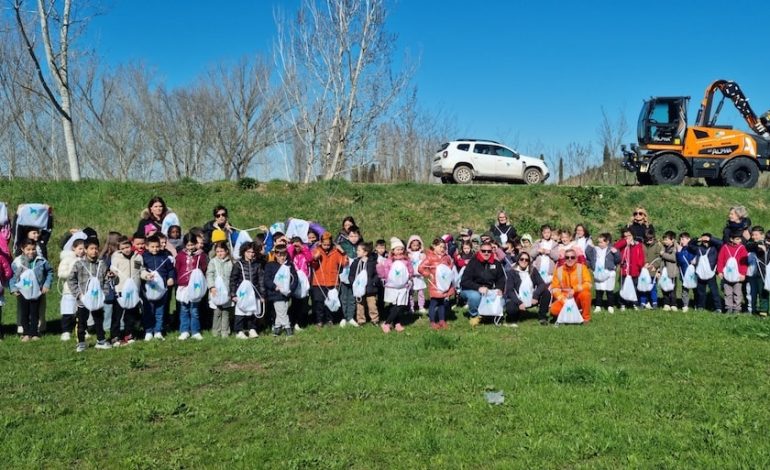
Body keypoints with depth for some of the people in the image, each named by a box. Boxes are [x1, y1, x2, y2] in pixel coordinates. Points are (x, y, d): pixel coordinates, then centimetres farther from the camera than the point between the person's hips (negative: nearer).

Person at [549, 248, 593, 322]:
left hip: (578, 299, -1)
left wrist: (574, 290, -30)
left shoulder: (582, 267, -7)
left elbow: (588, 284, -17)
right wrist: (562, 299, -20)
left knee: (585, 294, -35)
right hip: (564, 299, 1)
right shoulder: (559, 270, -3)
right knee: (554, 309, -28)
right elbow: (555, 288, -4)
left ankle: (586, 317, -12)